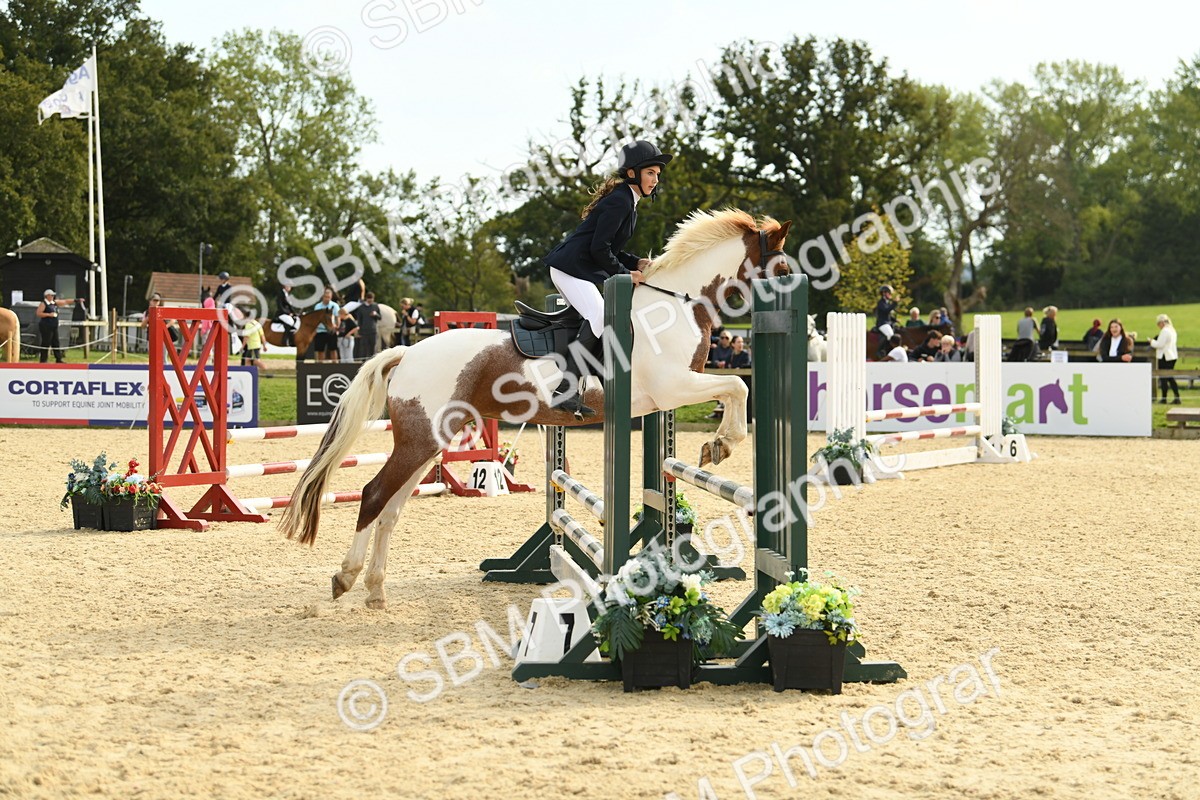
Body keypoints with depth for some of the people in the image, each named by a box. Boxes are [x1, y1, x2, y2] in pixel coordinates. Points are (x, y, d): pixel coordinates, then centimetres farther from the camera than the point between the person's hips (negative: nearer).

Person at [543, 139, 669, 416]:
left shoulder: (627, 202, 18)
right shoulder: (619, 201, -15)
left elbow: (610, 249, 22)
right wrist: (625, 274, -11)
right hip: (571, 267, -11)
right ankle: (565, 390, -29)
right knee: (599, 318, -24)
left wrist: (638, 263, 9)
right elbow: (599, 248, -20)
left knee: (604, 320, 10)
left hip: (583, 271, 11)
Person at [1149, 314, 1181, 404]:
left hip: (1165, 357, -10)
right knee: (1170, 378, 14)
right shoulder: (1172, 330, 14)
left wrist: (1152, 342, -1)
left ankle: (1164, 399, 2)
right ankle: (1177, 398, 9)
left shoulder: (1164, 331, -16)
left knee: (1163, 378, -1)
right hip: (1173, 356, 10)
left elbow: (1159, 344, -20)